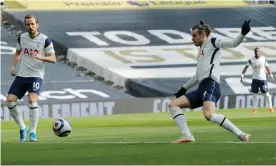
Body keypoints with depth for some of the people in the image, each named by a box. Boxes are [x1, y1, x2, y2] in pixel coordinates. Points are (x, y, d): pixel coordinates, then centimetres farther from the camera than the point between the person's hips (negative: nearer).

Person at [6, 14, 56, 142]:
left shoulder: (45, 40, -8)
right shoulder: (22, 38, 7)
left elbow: (53, 59, -9)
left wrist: (40, 57, -27)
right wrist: (13, 66, 6)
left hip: (36, 76, -5)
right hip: (21, 75, 5)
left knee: (32, 99, -26)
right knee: (10, 100, -6)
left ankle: (33, 132, -17)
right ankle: (22, 128, 12)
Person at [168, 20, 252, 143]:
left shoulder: (212, 42, 7)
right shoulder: (202, 50, 30)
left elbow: (233, 43, -8)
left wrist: (243, 34, -27)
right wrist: (183, 89, 42)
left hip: (210, 85, -10)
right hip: (202, 87, 10)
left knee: (209, 115, -33)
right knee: (173, 104, 4)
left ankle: (241, 135, -27)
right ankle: (187, 135, -10)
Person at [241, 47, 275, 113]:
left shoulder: (263, 59, 0)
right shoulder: (251, 60, -2)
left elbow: (267, 68, 8)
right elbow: (246, 67, 1)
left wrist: (272, 76, 7)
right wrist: (242, 75, -10)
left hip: (263, 79, -1)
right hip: (255, 79, 1)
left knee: (266, 93, -2)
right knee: (254, 94, 3)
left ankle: (270, 108, 5)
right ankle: (254, 108, 10)